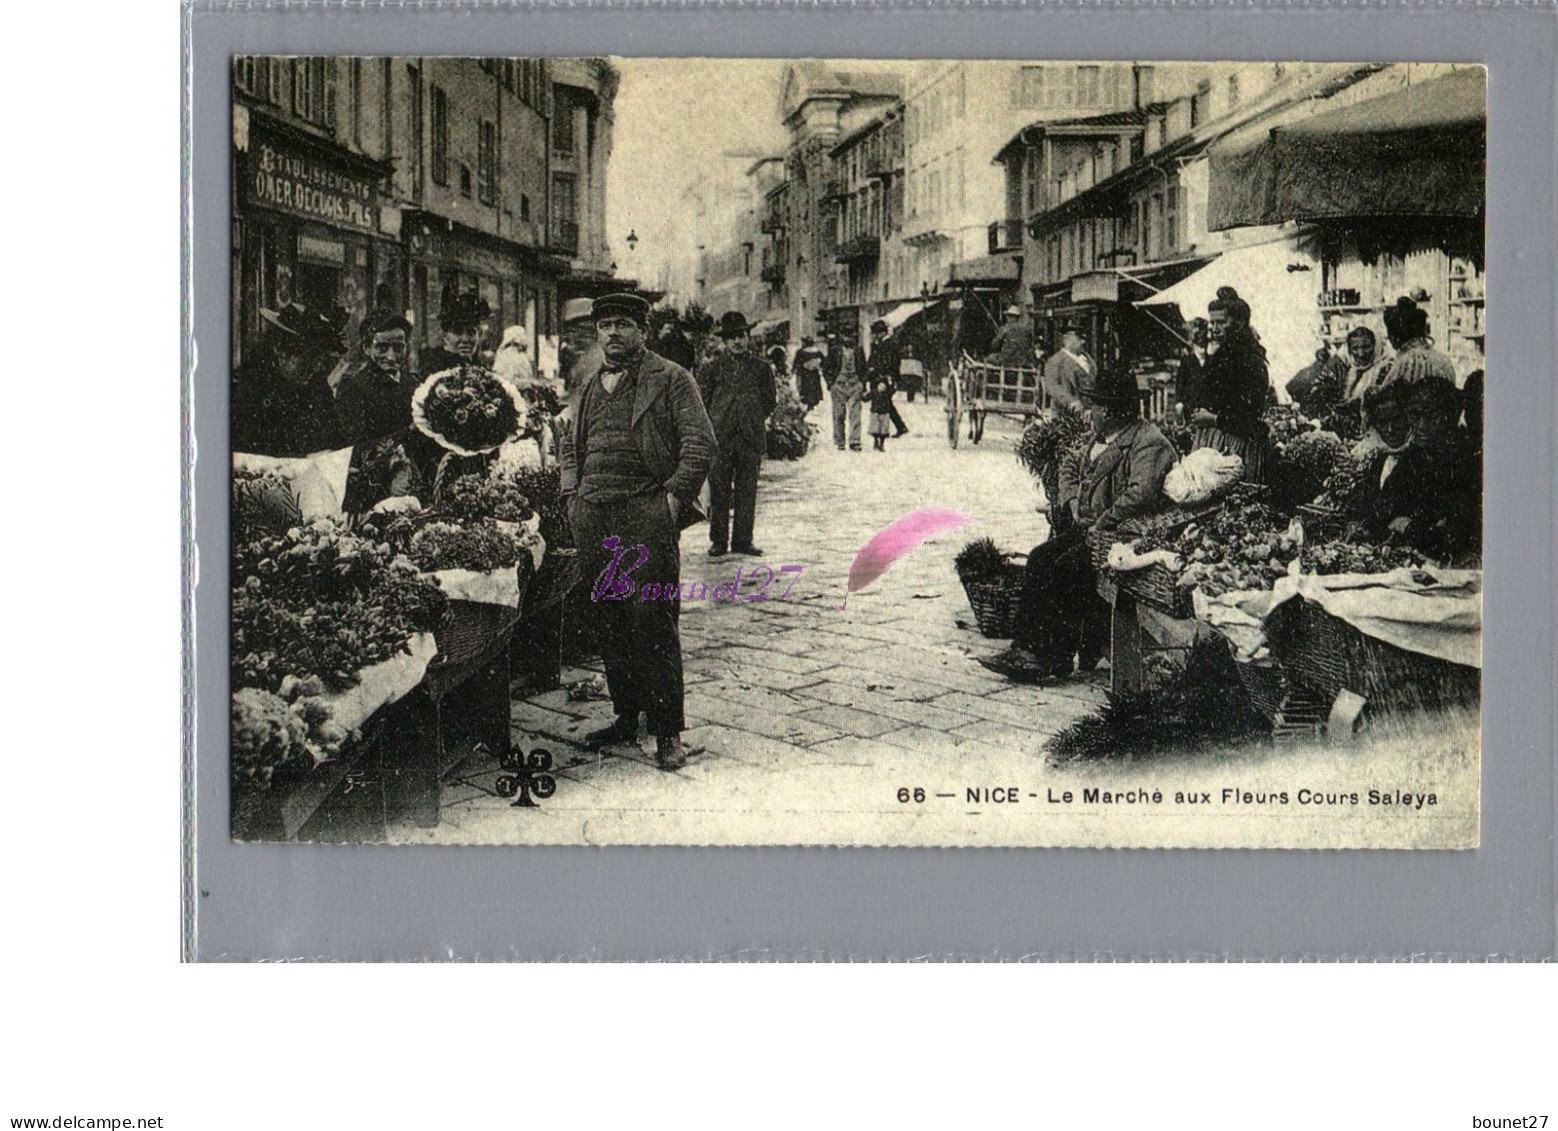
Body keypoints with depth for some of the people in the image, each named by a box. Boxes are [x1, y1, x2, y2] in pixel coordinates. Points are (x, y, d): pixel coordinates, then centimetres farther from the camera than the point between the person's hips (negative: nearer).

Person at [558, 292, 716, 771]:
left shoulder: (670, 379, 2)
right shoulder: (587, 388, 21)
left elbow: (700, 443, -5)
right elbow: (571, 444, 31)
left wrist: (674, 496, -11)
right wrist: (571, 492, 16)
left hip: (645, 517, -6)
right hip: (592, 520, 6)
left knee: (651, 620, -9)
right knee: (607, 622, 10)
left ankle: (668, 731, -3)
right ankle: (626, 717, 22)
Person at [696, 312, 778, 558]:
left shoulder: (761, 367, 9)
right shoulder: (711, 367, 5)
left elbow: (769, 401, 16)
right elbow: (702, 402, 6)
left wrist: (754, 422, 9)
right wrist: (714, 425, 1)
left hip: (750, 438, 1)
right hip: (720, 438, -1)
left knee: (747, 491, 4)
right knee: (719, 492, 0)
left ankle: (743, 540, 11)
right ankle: (718, 541, 8)